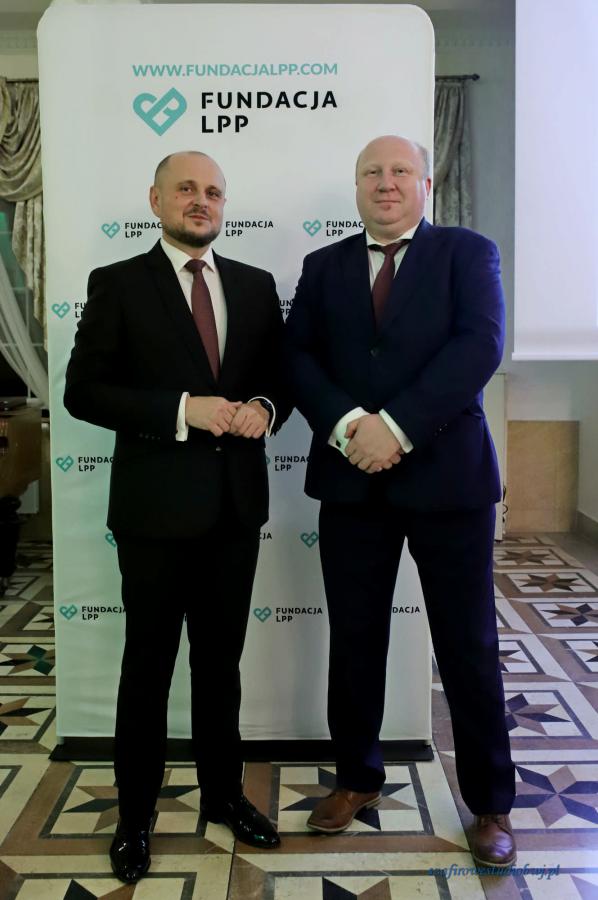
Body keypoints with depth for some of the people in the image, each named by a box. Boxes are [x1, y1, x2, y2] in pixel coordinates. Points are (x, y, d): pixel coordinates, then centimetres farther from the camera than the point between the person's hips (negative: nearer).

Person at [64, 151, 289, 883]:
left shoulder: (256, 285, 9)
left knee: (221, 660, 17)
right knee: (148, 665, 10)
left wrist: (265, 407, -11)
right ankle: (135, 814, 30)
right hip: (155, 504, -3)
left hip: (235, 502, 4)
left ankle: (224, 793, 37)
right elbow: (83, 391, -9)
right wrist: (182, 410, -20)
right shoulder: (118, 284, -3)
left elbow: (281, 374, 12)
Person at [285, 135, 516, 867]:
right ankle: (356, 777, 33)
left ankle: (489, 801, 25)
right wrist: (344, 424, -16)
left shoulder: (468, 253, 3)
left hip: (447, 473, -2)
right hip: (350, 478, 3)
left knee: (468, 645, 7)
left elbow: (481, 344, -11)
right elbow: (298, 355, 2)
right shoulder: (323, 266, 12)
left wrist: (397, 426, -20)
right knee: (354, 640, 12)